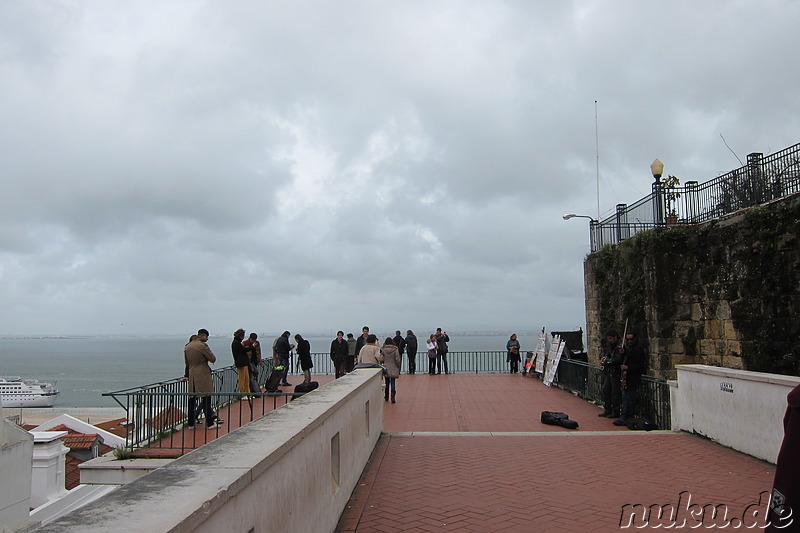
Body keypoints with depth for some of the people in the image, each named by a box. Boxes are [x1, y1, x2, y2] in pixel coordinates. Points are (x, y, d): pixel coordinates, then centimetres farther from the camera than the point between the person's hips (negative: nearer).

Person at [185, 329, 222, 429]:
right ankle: (209, 423, 0)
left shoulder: (187, 347, 13)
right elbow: (213, 359, -9)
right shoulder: (202, 345, -12)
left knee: (192, 399, 11)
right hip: (203, 375, -7)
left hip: (192, 375, 7)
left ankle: (191, 423, 15)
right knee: (206, 399, -3)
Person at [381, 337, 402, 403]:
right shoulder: (395, 350, -10)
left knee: (387, 382, 16)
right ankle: (393, 397, -8)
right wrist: (398, 367, 7)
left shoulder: (383, 350, -6)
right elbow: (397, 360, -8)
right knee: (393, 383, 1)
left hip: (386, 369, 2)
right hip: (393, 369, -2)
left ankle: (386, 397, 27)